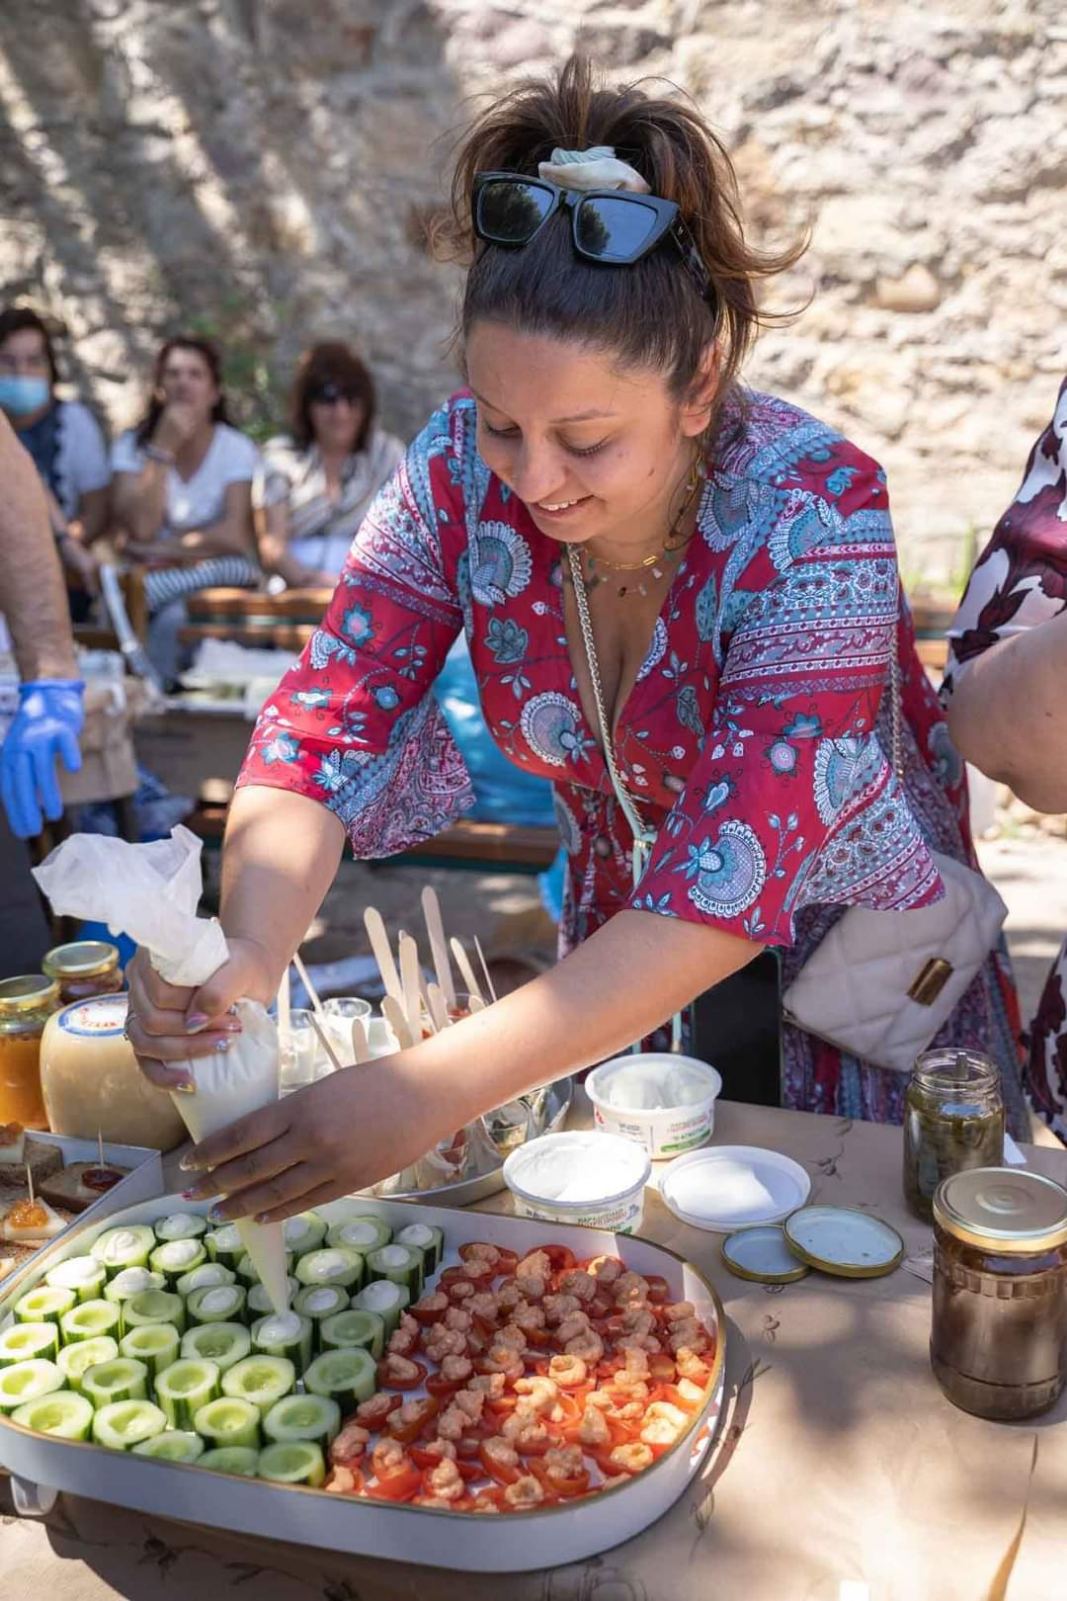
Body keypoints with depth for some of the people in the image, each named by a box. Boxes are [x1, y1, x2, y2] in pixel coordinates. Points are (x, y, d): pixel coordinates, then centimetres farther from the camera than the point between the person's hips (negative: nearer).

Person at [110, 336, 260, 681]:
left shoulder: (237, 449, 1)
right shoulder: (132, 445, 4)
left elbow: (234, 536, -13)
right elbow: (140, 530, -13)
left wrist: (161, 549, -14)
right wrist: (163, 448, -13)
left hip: (219, 578, 1)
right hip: (148, 579, -1)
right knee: (172, 612, -35)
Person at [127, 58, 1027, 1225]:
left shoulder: (812, 512, -31)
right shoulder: (461, 472, -19)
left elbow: (739, 872, -39)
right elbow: (325, 728, -21)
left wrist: (432, 1092, -46)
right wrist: (248, 958, -41)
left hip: (855, 951, -3)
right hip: (621, 936, 4)